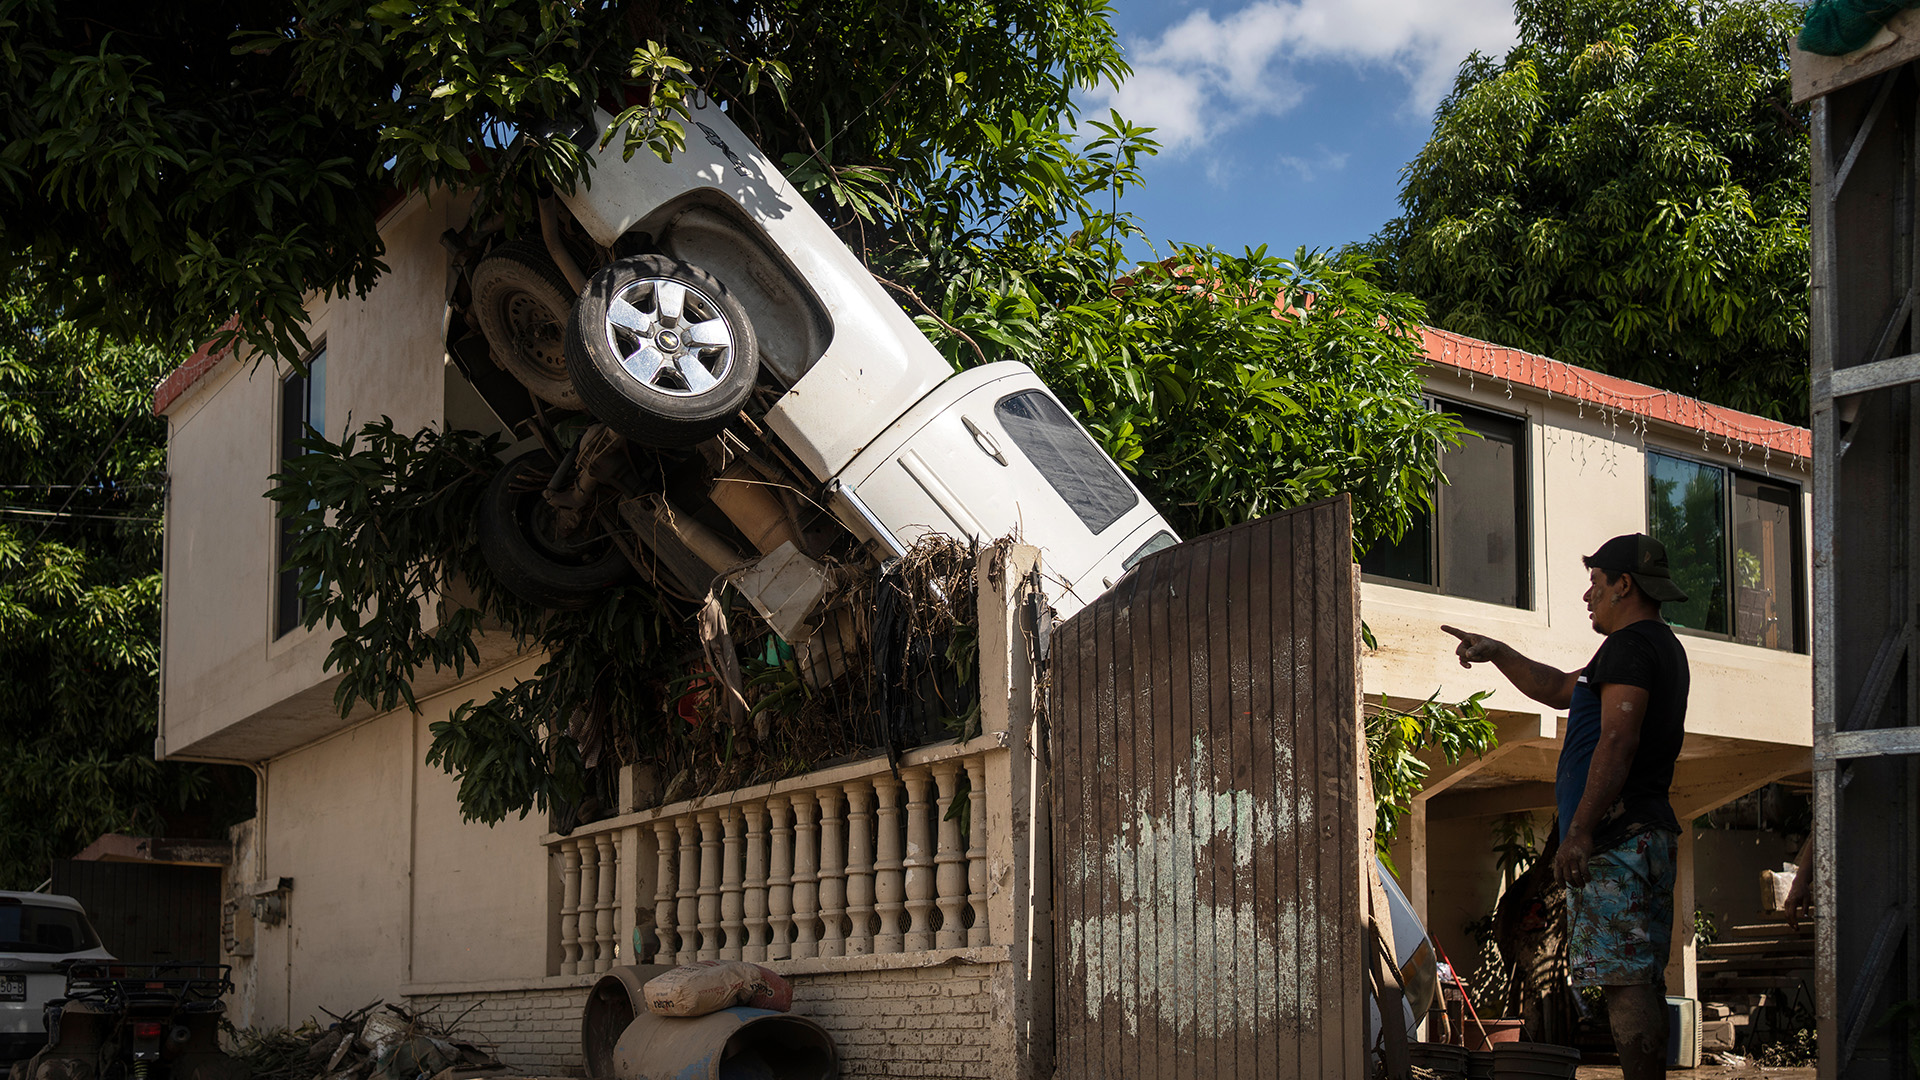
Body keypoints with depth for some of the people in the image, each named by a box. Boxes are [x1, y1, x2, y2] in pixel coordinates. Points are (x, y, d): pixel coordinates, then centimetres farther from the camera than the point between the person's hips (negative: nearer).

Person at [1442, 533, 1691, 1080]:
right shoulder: (1663, 648, 24)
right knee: (1642, 981, 9)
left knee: (1624, 979, -13)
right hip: (1651, 831, 10)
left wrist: (1580, 831, -24)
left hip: (1614, 836, -10)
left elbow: (1617, 742, -21)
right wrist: (1496, 653, 33)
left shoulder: (1628, 645, -10)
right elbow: (1560, 690, 34)